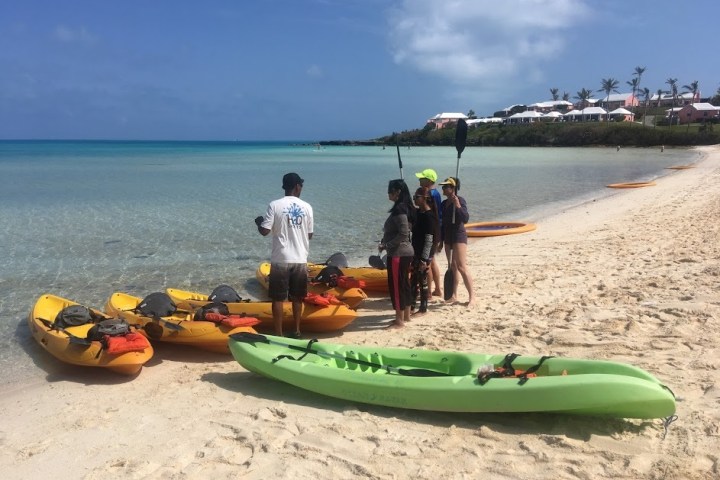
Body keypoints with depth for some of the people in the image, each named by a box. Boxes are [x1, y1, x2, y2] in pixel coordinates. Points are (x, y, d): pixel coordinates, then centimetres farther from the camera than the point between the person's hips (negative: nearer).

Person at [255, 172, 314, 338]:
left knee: (278, 298, 6)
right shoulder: (307, 207, 1)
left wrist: (259, 222, 12)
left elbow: (264, 231, -10)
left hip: (281, 260, -3)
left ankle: (278, 334, 9)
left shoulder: (275, 205, -8)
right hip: (300, 260, 3)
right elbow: (309, 235, 8)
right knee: (297, 297, 16)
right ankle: (296, 331, 23)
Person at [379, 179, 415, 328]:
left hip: (398, 254, -10)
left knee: (396, 286, -2)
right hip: (406, 252, 10)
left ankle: (399, 321, 5)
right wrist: (384, 242, 7)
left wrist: (386, 245, -14)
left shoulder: (399, 209, -18)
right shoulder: (404, 207, 12)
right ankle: (406, 315, 27)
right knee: (403, 284, 17)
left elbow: (403, 234, -24)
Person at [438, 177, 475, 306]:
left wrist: (458, 206, -30)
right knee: (452, 266, 11)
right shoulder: (444, 203, 10)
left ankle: (472, 296, -5)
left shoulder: (460, 200, -11)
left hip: (459, 236, -8)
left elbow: (465, 219, -20)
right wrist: (441, 240, 16)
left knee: (461, 267, -11)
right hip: (448, 237, 8)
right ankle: (454, 295, 17)